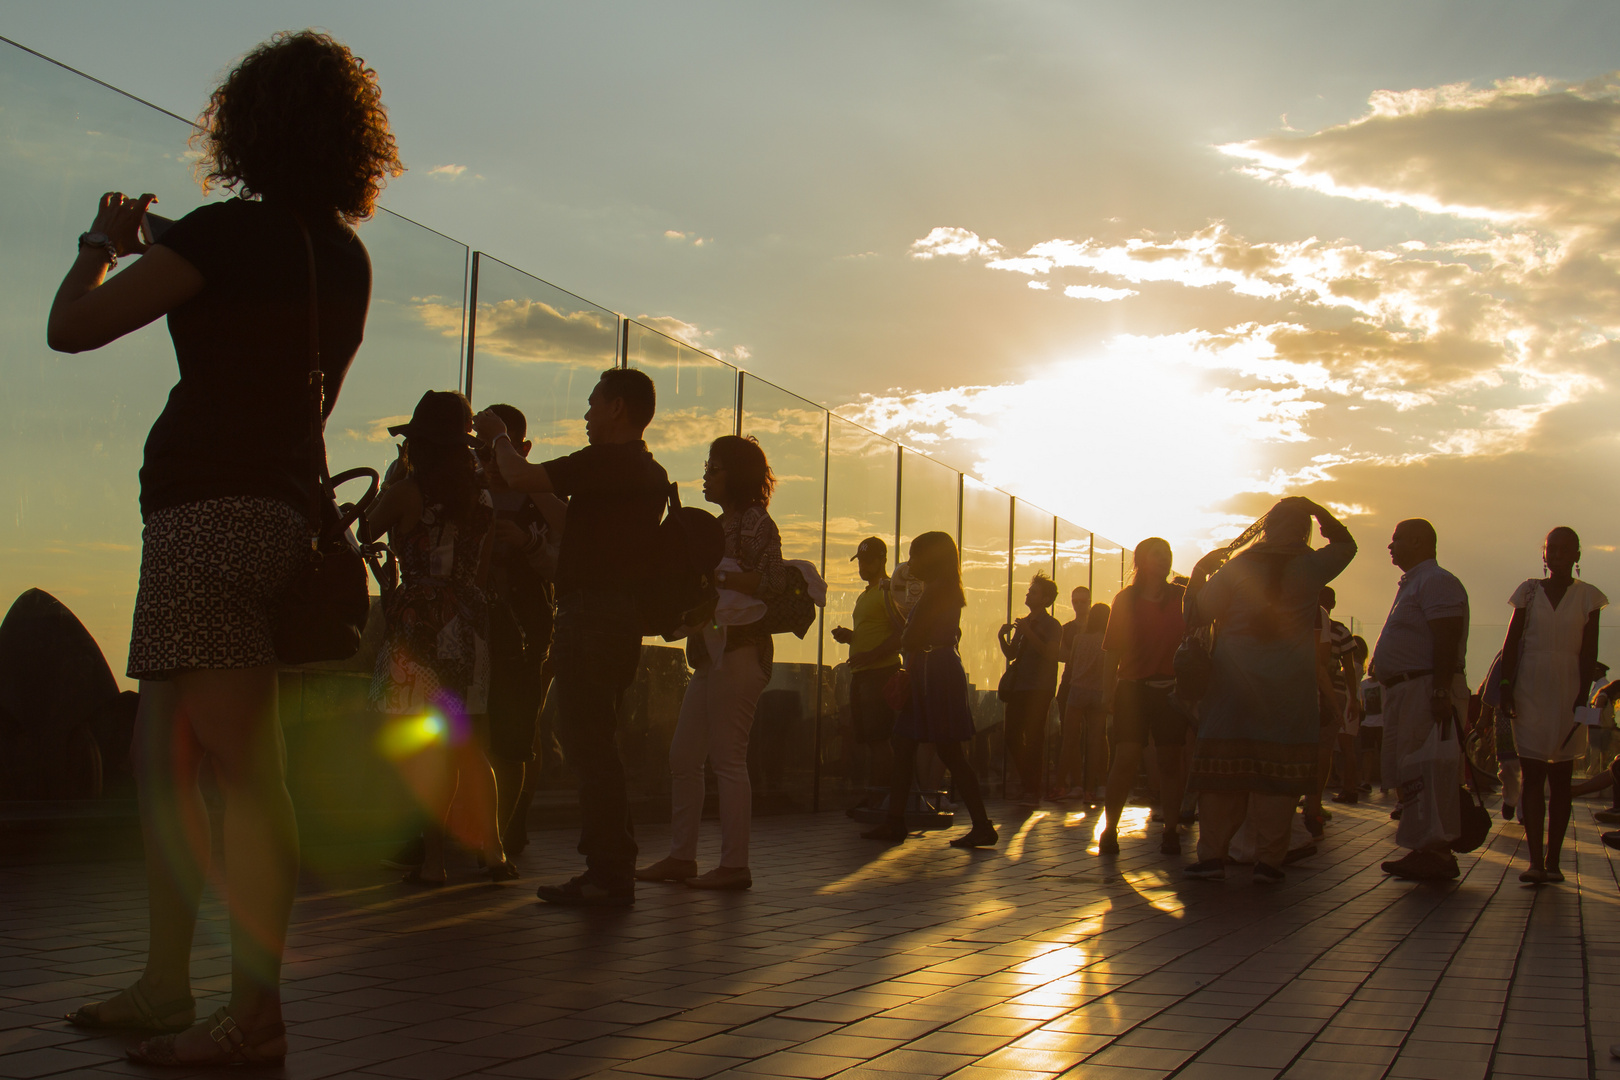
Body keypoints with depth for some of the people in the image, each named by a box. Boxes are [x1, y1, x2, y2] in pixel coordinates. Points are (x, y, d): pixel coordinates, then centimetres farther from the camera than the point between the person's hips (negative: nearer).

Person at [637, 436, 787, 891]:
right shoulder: (722, 524, 20)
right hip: (710, 652, 10)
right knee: (683, 756, 9)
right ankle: (681, 856, 14)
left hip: (738, 652, -10)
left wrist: (716, 577, -19)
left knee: (728, 758, -8)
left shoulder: (756, 521, -7)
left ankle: (735, 865, -3)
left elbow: (775, 582, -19)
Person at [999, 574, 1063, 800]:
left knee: (1033, 738, -8)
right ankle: (1026, 780, 17)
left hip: (1039, 690, -7)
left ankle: (1033, 787, -3)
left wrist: (1029, 633, -20)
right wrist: (1002, 637, 3)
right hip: (1019, 687, 7)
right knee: (1012, 736, 3)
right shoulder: (1022, 622, 20)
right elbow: (1011, 654, 21)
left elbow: (1050, 654, -17)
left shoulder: (1052, 625, -2)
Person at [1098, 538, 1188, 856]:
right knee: (1126, 757, -10)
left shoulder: (1181, 597, 8)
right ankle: (1109, 829, -2)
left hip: (1171, 688, 1)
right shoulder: (1126, 599, 6)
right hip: (1133, 687, -1)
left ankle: (1171, 830, 8)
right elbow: (1114, 646, 6)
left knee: (1171, 759, 0)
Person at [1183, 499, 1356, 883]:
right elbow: (1345, 543, 19)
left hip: (1233, 684, 1)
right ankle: (1268, 858, -1)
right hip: (1289, 689, -1)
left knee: (1224, 766, 3)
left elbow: (1197, 614, 2)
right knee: (1279, 771, 1)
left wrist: (1199, 573, 16)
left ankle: (1213, 853, 2)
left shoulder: (1235, 567, -1)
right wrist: (1314, 509, 17)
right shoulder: (1312, 567, -1)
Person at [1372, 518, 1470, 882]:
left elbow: (1447, 643, -20)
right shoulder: (1412, 585, 23)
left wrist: (1441, 692, -27)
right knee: (1405, 773, 11)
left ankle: (1436, 853, -11)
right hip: (1405, 690, 11)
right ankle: (1425, 851, 14)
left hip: (1428, 690, -11)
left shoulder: (1436, 582, -10)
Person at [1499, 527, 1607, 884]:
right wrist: (1506, 687, -5)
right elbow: (1511, 644, 4)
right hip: (1530, 690, 0)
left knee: (1560, 780, 3)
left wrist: (1583, 695, -9)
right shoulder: (1529, 591, 6)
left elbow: (1589, 653, 0)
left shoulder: (1587, 597, 4)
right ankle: (1535, 861, -9)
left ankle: (1553, 860, 7)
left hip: (1567, 692, 0)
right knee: (1532, 777, -5)